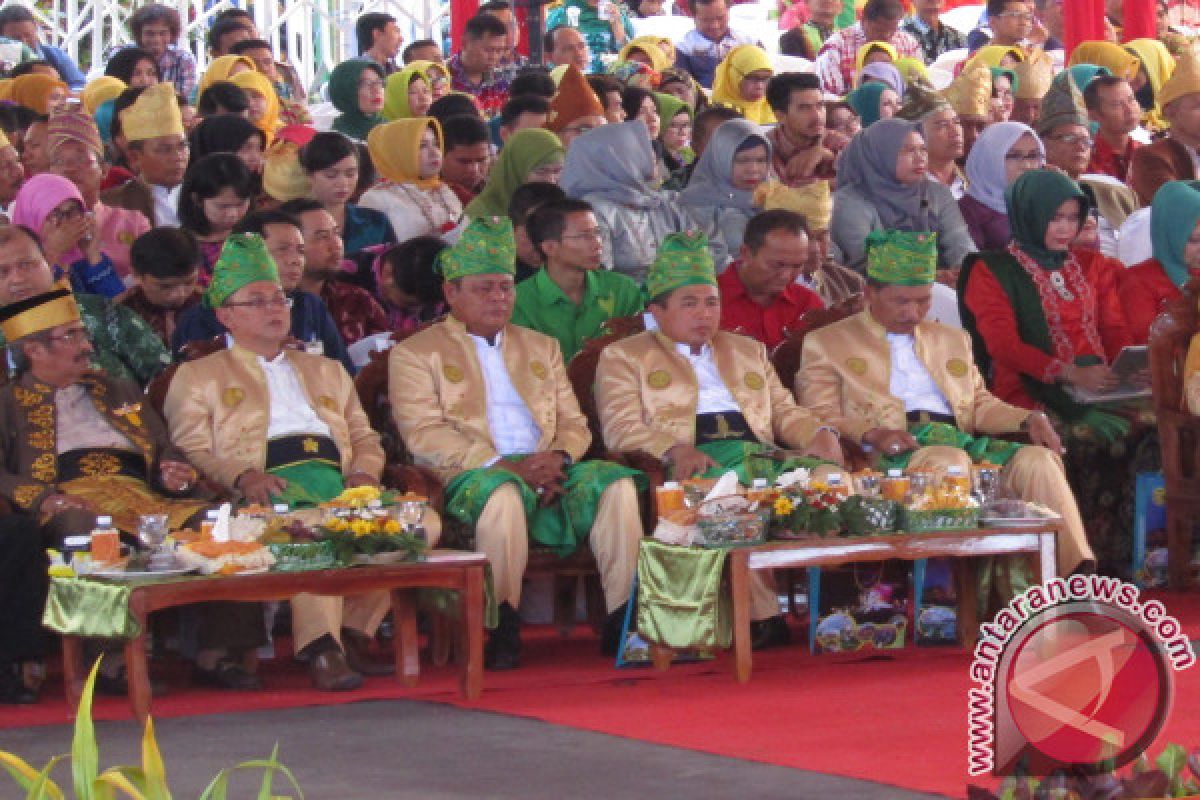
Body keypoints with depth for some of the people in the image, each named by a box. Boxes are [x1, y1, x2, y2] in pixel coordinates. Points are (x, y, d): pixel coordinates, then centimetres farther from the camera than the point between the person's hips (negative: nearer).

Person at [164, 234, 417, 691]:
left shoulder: (326, 372, 36)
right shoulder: (198, 376, 21)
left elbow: (365, 437, 29)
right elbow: (191, 451, 7)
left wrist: (364, 473, 5)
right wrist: (241, 476, -13)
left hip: (338, 481, 5)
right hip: (271, 487, -5)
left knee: (422, 523, -25)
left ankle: (354, 633, -19)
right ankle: (321, 650, -38)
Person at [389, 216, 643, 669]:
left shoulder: (542, 348, 27)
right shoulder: (415, 354, 10)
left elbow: (574, 423, 20)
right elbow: (425, 436, -4)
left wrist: (559, 455, -6)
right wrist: (504, 464, -16)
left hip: (547, 472, 4)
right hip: (473, 476, -4)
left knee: (616, 483, -25)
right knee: (502, 492, -40)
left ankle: (623, 621, -27)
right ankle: (503, 629, -31)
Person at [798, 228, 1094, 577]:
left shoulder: (953, 340, 32)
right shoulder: (826, 344, 14)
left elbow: (980, 404, 28)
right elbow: (820, 419, 3)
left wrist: (1028, 418, 6)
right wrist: (869, 434, -18)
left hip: (959, 440, 5)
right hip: (889, 456, -5)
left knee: (1039, 459, -24)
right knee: (949, 460, -39)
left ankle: (1076, 574, -37)